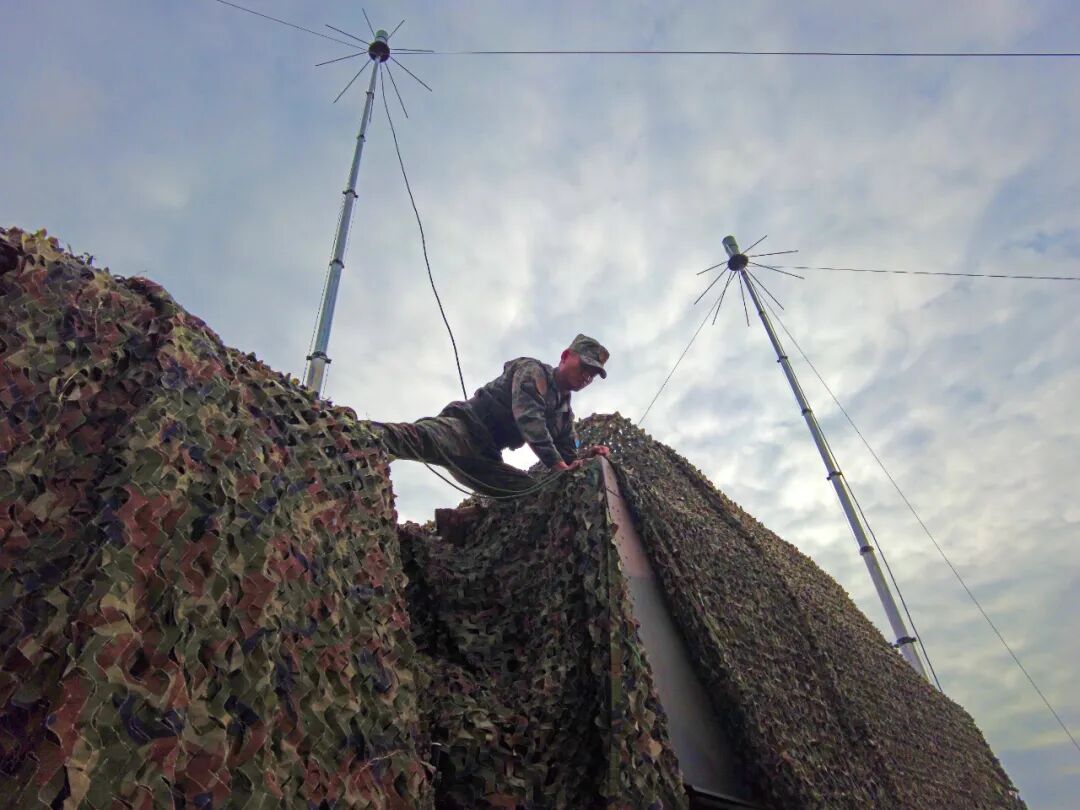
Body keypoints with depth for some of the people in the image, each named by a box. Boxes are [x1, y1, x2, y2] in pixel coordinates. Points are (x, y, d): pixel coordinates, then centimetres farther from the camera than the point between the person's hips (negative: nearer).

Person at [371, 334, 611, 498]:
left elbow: (569, 455, 23)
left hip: (483, 459, 9)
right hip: (464, 428, -9)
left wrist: (587, 454, -2)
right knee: (427, 438, -41)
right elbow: (528, 416, -20)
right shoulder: (533, 370, -3)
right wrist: (557, 464, -28)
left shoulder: (566, 414, 22)